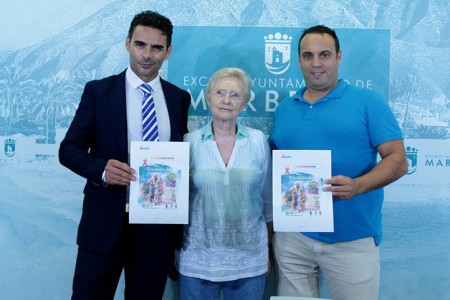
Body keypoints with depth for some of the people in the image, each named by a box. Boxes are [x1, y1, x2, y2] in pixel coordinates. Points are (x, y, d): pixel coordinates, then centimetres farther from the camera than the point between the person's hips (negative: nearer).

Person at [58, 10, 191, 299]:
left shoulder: (180, 98, 6)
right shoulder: (98, 91, -1)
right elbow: (69, 149, -1)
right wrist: (101, 168, -20)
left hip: (158, 226, 3)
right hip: (106, 222, -2)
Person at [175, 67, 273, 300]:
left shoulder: (259, 141, -1)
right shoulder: (190, 142, -3)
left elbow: (267, 196, 6)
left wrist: (270, 250, 11)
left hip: (249, 259, 1)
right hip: (197, 259, 0)